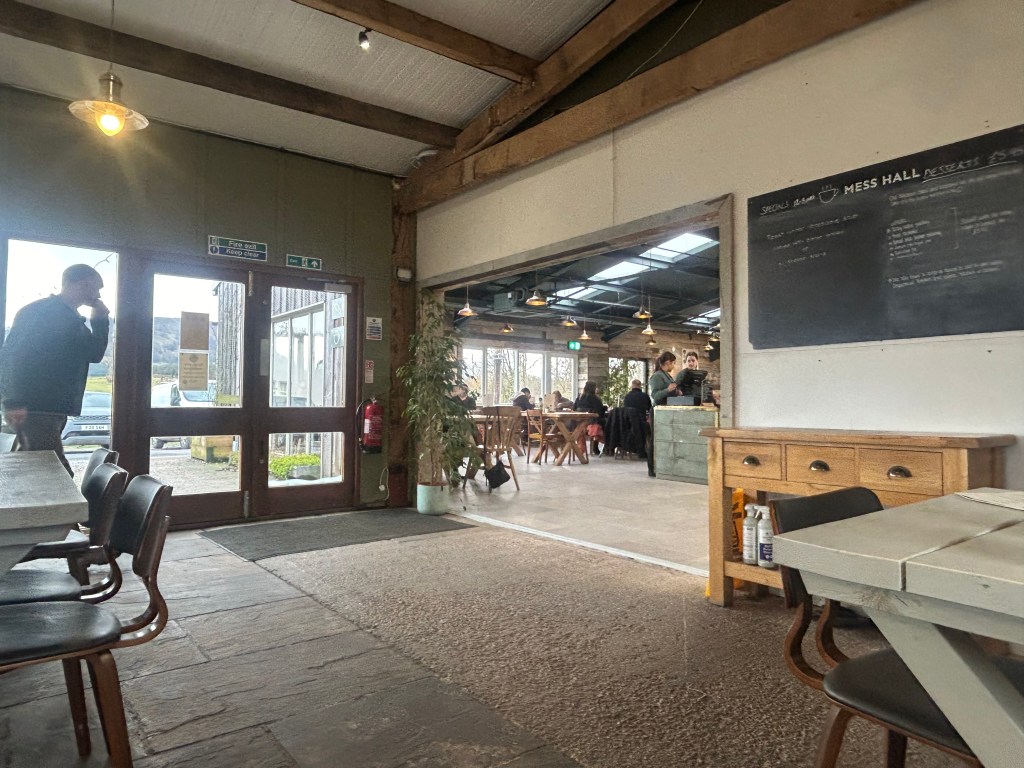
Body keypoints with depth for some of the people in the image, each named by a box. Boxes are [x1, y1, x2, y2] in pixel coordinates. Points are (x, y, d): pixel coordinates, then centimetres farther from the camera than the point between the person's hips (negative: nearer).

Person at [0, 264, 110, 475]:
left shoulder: (72, 319, 18)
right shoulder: (40, 311, -9)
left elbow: (94, 354, 19)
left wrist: (100, 320, 9)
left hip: (54, 409, 9)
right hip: (34, 410, -9)